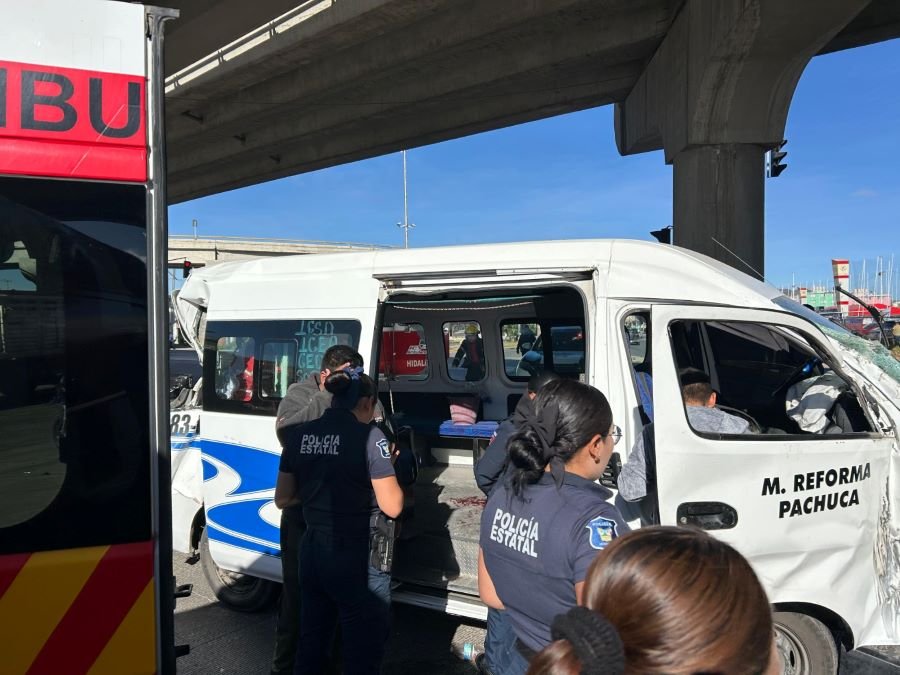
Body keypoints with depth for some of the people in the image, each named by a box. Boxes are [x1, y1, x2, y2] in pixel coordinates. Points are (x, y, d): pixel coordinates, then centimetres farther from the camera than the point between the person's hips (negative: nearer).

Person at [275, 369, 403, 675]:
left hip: (312, 550, 6)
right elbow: (392, 507, -13)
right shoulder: (369, 437, -14)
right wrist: (389, 466, 2)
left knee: (311, 643, 23)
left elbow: (283, 499, 9)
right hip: (356, 556, -6)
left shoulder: (299, 435, 2)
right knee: (362, 650, 9)